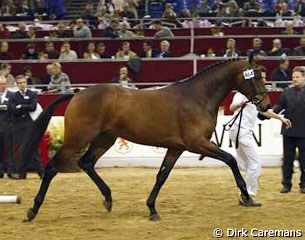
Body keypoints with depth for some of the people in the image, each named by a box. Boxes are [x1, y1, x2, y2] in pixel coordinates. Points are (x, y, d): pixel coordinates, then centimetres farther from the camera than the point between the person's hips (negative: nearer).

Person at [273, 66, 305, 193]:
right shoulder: (287, 92, 8)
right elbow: (280, 105, 2)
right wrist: (272, 110, -18)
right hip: (288, 131, 3)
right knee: (287, 159, 7)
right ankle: (286, 184, 14)